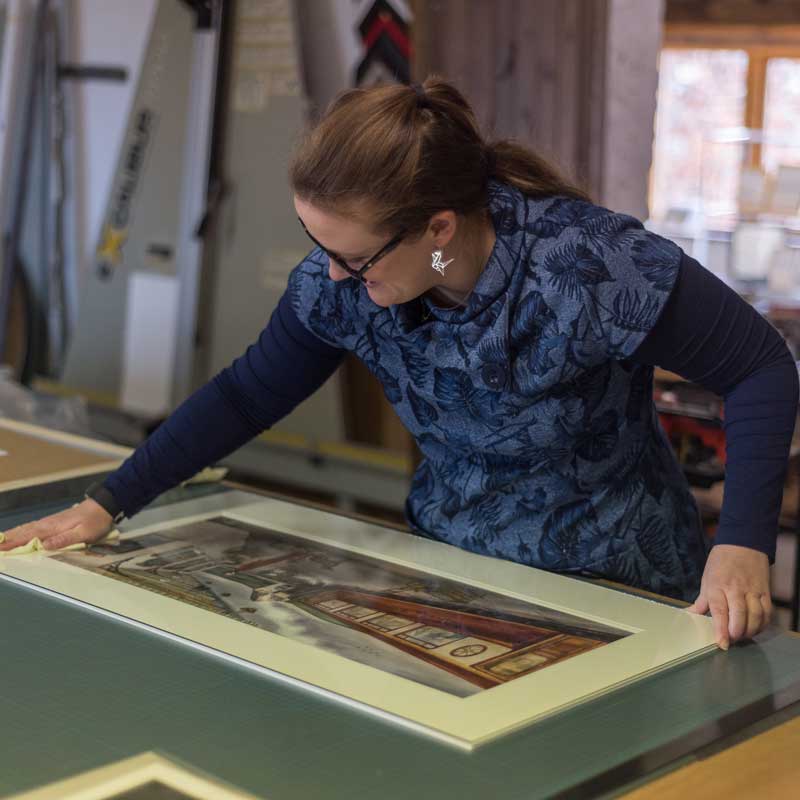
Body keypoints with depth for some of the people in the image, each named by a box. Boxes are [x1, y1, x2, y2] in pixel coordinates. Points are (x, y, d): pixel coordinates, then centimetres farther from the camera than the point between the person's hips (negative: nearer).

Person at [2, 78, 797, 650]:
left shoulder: (590, 264, -31)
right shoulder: (337, 283, -16)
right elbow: (247, 392, -1)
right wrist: (106, 504, -5)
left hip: (616, 591, -4)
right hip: (447, 569, 4)